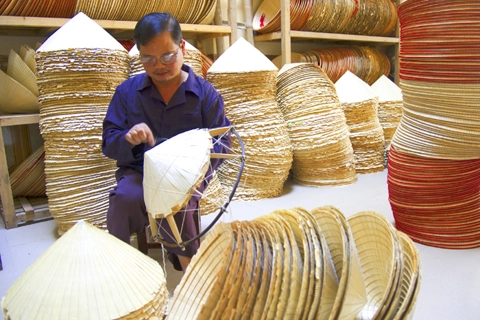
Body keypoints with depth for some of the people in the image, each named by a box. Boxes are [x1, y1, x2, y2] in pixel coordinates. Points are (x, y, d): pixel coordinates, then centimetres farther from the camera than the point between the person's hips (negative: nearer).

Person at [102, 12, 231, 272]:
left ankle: (189, 262, -8)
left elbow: (222, 142, 1)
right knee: (124, 199, -33)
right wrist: (128, 140, -20)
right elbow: (109, 143, 5)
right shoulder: (127, 91, 6)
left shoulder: (205, 93, 2)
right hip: (139, 171, 2)